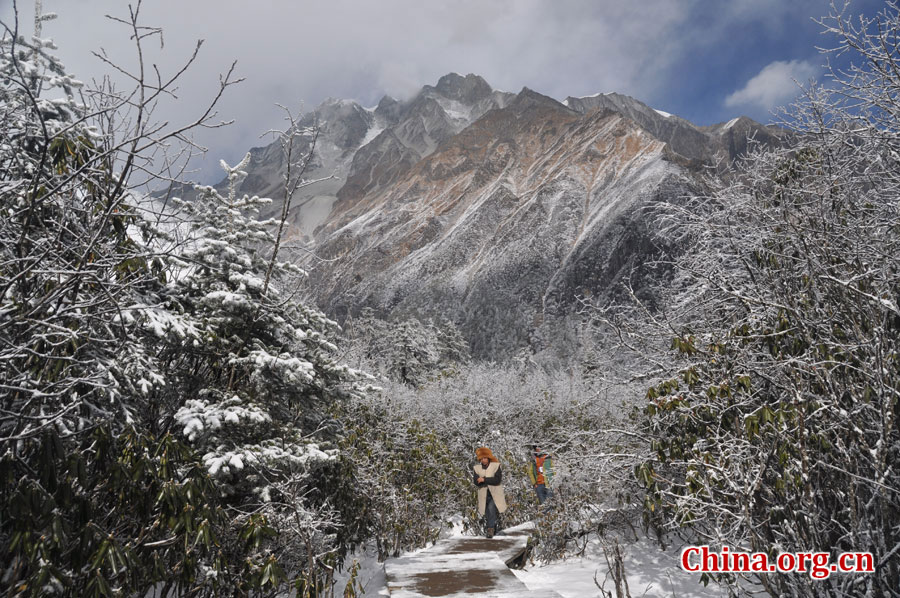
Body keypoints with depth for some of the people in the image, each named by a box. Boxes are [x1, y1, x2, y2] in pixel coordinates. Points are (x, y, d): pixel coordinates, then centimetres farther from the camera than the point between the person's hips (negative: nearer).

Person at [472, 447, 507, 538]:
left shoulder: (496, 466, -4)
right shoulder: (476, 468, 3)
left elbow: (498, 479, -16)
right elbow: (475, 481, -10)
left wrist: (484, 479, -19)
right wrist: (490, 480, -20)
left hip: (495, 494, -3)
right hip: (483, 495, 3)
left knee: (491, 509, -23)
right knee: (487, 514, 10)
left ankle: (490, 529, -15)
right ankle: (494, 529, 30)